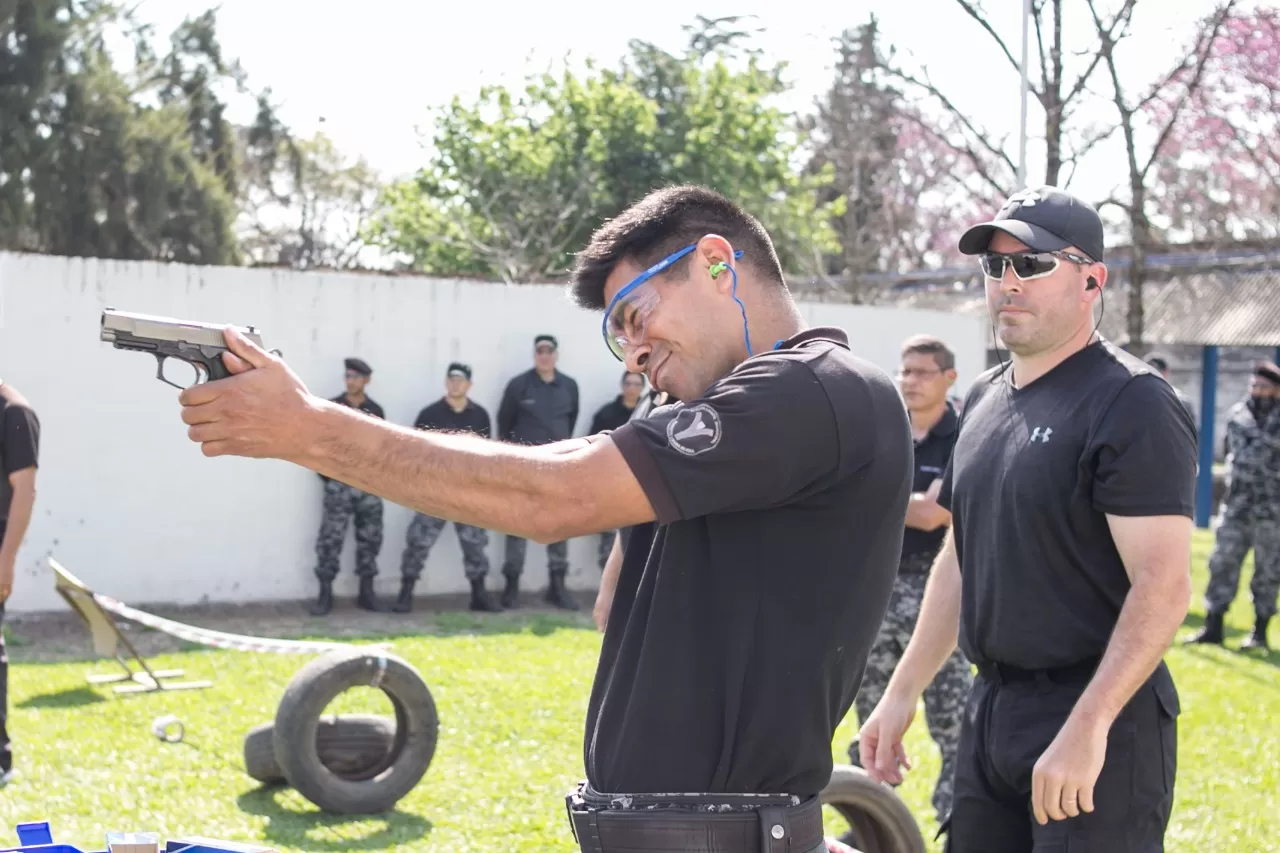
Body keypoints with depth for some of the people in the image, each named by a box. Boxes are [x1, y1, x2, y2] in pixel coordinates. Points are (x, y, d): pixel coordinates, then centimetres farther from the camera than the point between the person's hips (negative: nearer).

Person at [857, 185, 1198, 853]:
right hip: (989, 711, 8)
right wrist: (902, 692, 16)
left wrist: (1087, 728, -26)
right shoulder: (984, 399, 14)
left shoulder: (1131, 404, -12)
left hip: (1098, 721, -8)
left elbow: (1163, 586, -20)